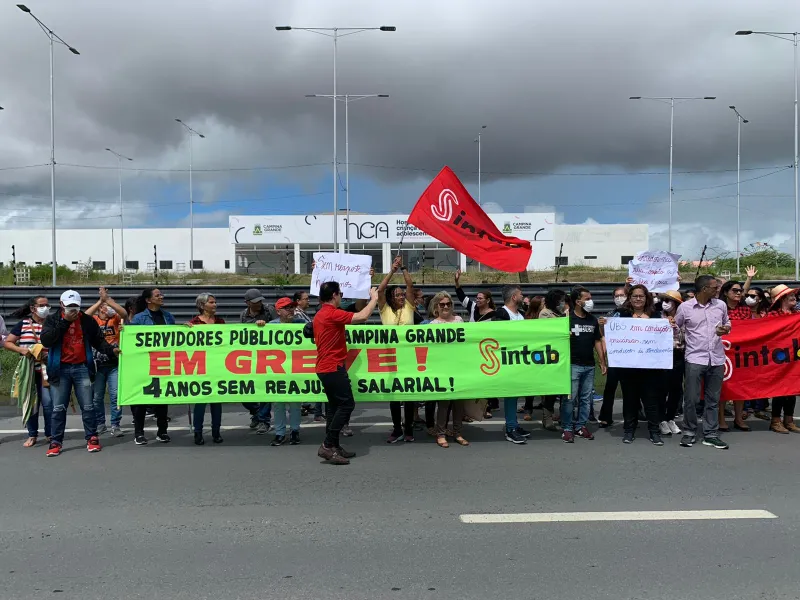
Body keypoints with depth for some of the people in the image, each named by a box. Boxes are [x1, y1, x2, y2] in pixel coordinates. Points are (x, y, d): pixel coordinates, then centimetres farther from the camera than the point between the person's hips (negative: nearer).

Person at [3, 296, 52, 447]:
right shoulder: (23, 324, 4)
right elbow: (7, 342, 5)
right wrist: (20, 349, -11)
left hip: (47, 370, -1)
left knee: (48, 402, -3)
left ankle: (50, 434, 11)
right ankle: (32, 435, 19)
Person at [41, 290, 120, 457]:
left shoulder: (87, 320, 4)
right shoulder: (52, 320, 1)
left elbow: (98, 340, 9)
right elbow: (45, 341, -13)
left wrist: (110, 349, -11)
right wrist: (65, 322, -16)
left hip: (82, 368, 1)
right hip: (60, 369, 0)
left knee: (87, 406, 3)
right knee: (58, 408, 5)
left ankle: (92, 438, 13)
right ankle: (56, 442, 14)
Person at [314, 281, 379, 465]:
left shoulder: (319, 315, 14)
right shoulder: (333, 314, -17)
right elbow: (362, 317, -23)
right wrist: (374, 298, -8)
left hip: (324, 367, 10)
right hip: (333, 367, -10)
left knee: (335, 405, 12)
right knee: (347, 404, -8)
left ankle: (333, 446, 14)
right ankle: (328, 446, -9)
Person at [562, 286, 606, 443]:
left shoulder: (593, 319, 12)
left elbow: (597, 341, 16)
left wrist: (602, 362, 14)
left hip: (589, 365, 6)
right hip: (572, 365, -6)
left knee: (586, 398, 10)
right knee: (570, 398, -4)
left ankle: (581, 426, 21)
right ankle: (567, 428, 4)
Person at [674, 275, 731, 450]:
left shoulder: (721, 305, 5)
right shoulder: (685, 307, -4)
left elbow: (727, 323, 18)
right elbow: (675, 327, 7)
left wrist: (726, 329, -3)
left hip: (717, 359, 3)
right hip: (695, 358, -3)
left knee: (713, 400, 9)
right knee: (691, 399, -2)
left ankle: (711, 435, 18)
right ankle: (689, 432, 14)